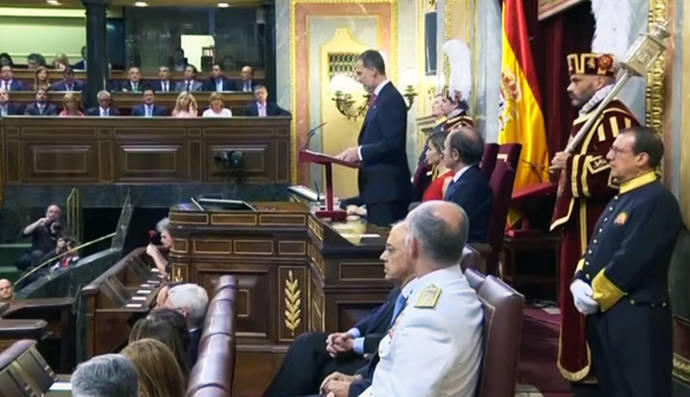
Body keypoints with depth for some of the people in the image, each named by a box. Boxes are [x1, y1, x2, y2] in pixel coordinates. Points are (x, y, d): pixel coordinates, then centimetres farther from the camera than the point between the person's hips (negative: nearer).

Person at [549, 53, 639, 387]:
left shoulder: (614, 118, -16)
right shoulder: (590, 117, 18)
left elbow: (616, 171, -28)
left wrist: (572, 166, -19)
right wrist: (569, 165, 11)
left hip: (597, 228, -11)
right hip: (582, 222, 11)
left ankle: (597, 370, 4)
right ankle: (585, 364, 22)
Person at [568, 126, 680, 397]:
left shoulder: (657, 201, -16)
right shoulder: (622, 197, 15)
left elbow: (630, 260, -22)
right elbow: (596, 246, 15)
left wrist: (595, 295, -14)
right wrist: (579, 281, -2)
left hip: (635, 315, -9)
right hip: (604, 311, 9)